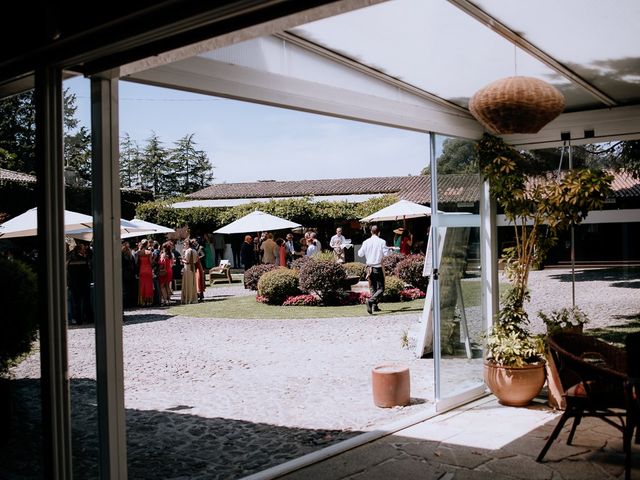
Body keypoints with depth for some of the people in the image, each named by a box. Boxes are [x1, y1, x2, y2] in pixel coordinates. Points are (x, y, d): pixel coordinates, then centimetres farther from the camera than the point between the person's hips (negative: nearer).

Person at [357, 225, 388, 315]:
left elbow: (360, 254, 4)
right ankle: (370, 300, -24)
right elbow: (386, 254, -10)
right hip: (378, 267, -4)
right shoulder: (382, 242, -7)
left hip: (369, 267, 4)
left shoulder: (366, 242, 1)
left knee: (372, 288, 16)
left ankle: (375, 306, 14)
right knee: (381, 289, -1)